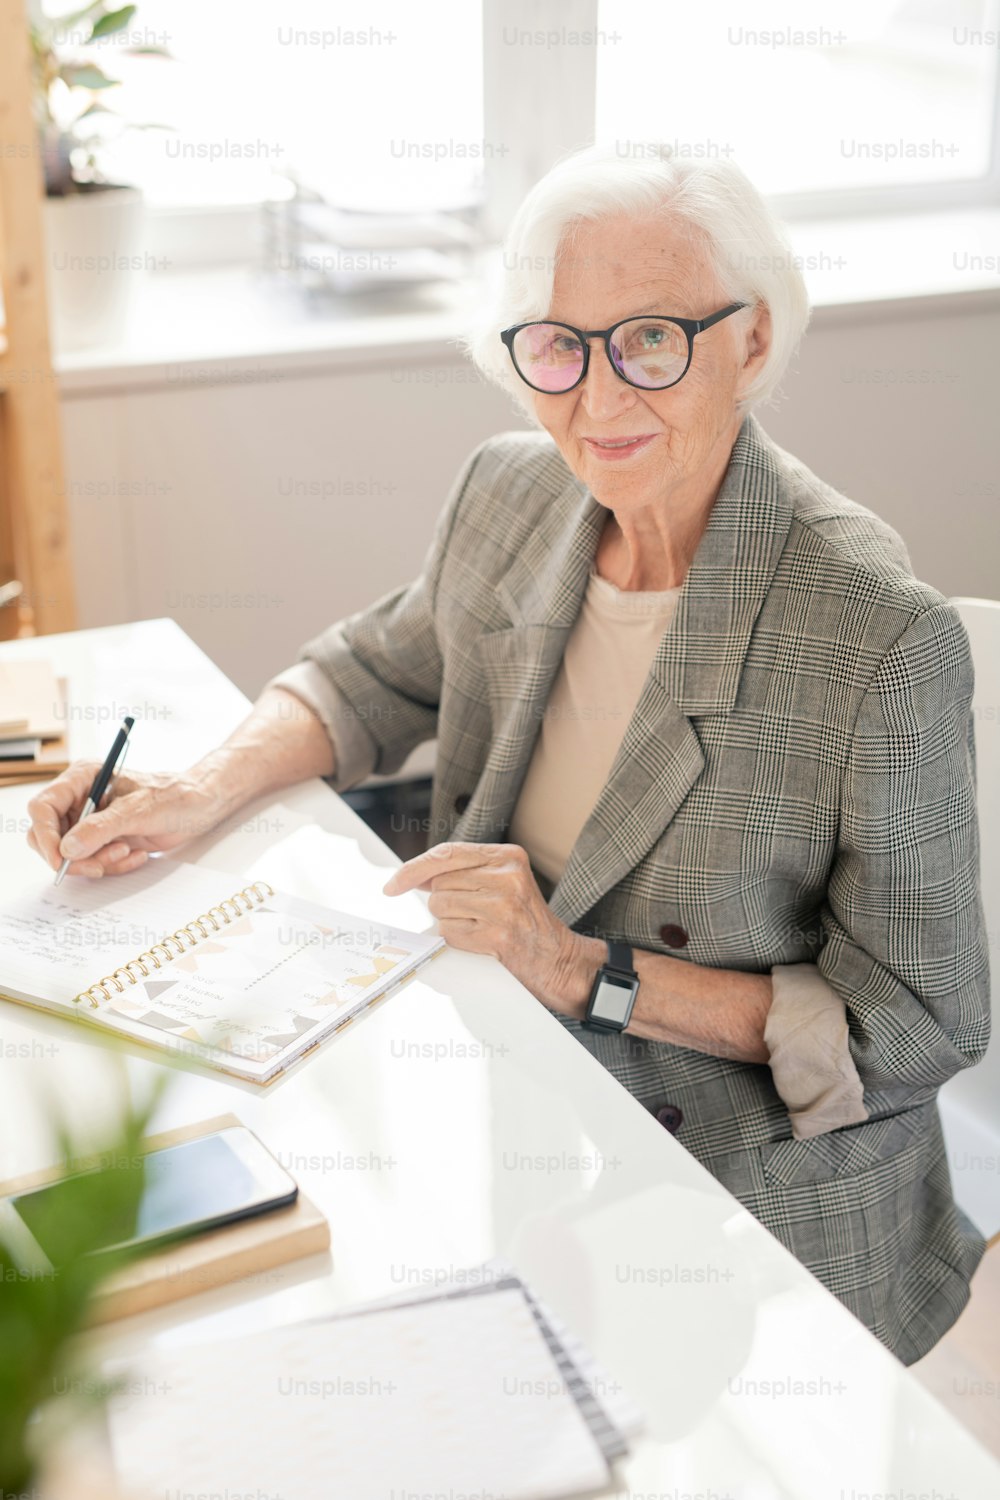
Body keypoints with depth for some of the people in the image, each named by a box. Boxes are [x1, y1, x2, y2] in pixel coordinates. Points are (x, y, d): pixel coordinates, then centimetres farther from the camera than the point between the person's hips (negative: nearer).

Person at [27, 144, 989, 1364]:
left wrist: (584, 969, -21)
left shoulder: (883, 640, -24)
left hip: (759, 1203, -5)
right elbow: (377, 673, 16)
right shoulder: (507, 495, -4)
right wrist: (206, 788, -4)